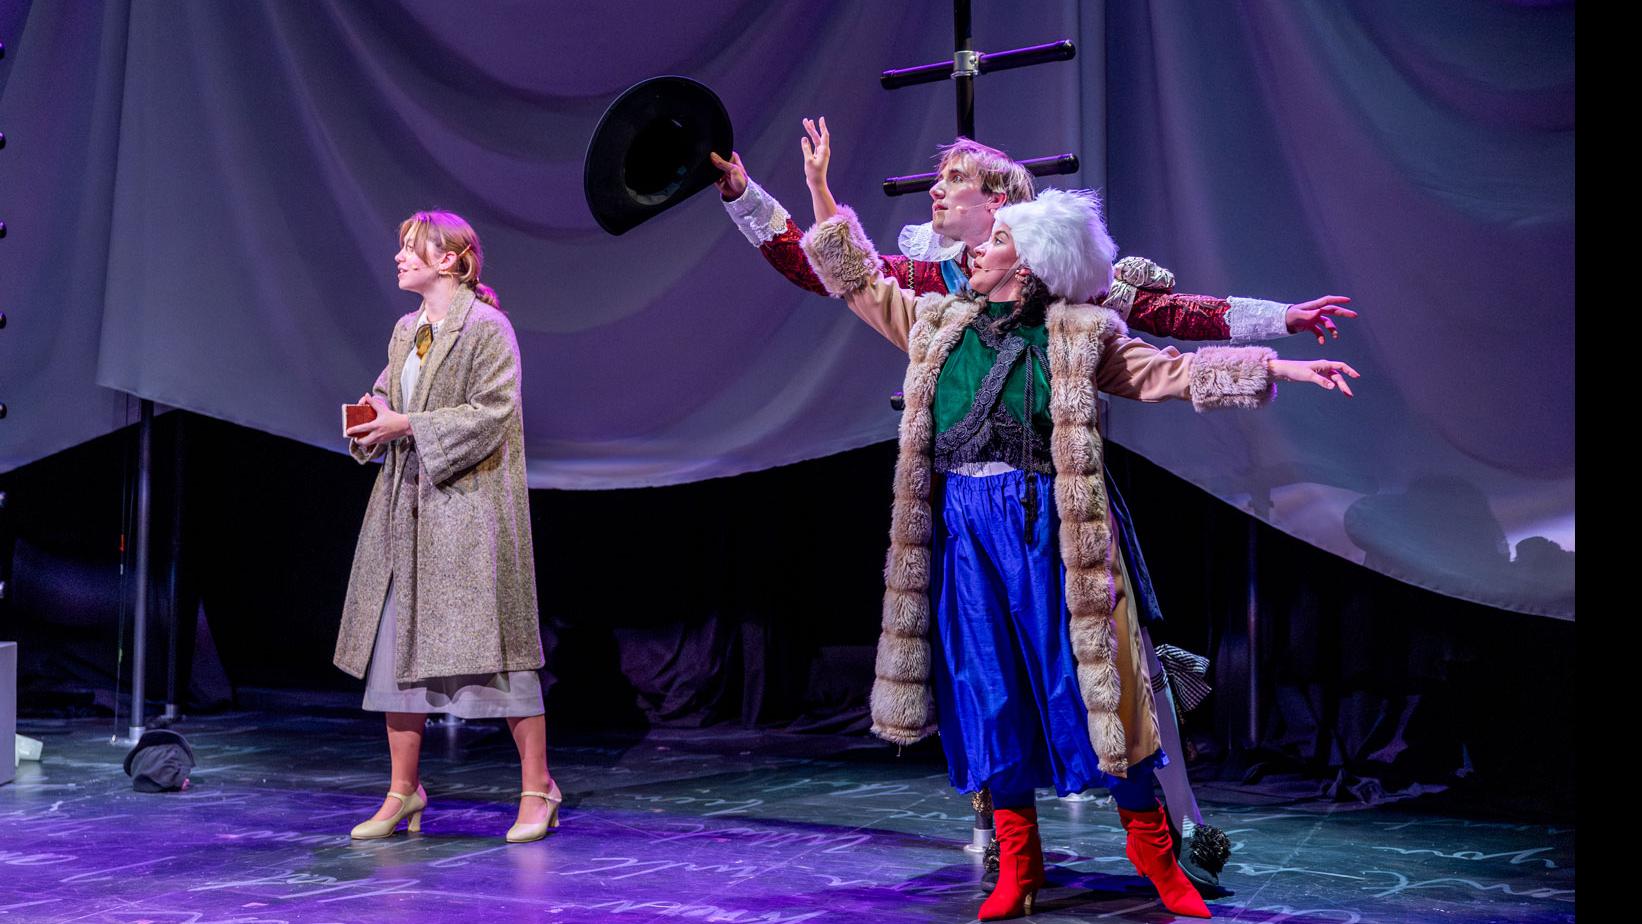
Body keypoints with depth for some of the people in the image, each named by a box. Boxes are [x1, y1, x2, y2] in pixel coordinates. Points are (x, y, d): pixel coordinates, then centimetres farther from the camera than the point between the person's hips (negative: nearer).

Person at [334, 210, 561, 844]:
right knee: (397, 643, 7)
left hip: (468, 506, -8)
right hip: (405, 507, 8)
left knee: (493, 639, -6)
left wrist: (410, 426, -17)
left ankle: (537, 788, 4)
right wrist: (372, 416, -1)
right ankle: (404, 791, 16)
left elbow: (493, 411, -16)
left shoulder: (486, 328, -8)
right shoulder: (406, 331, 15)